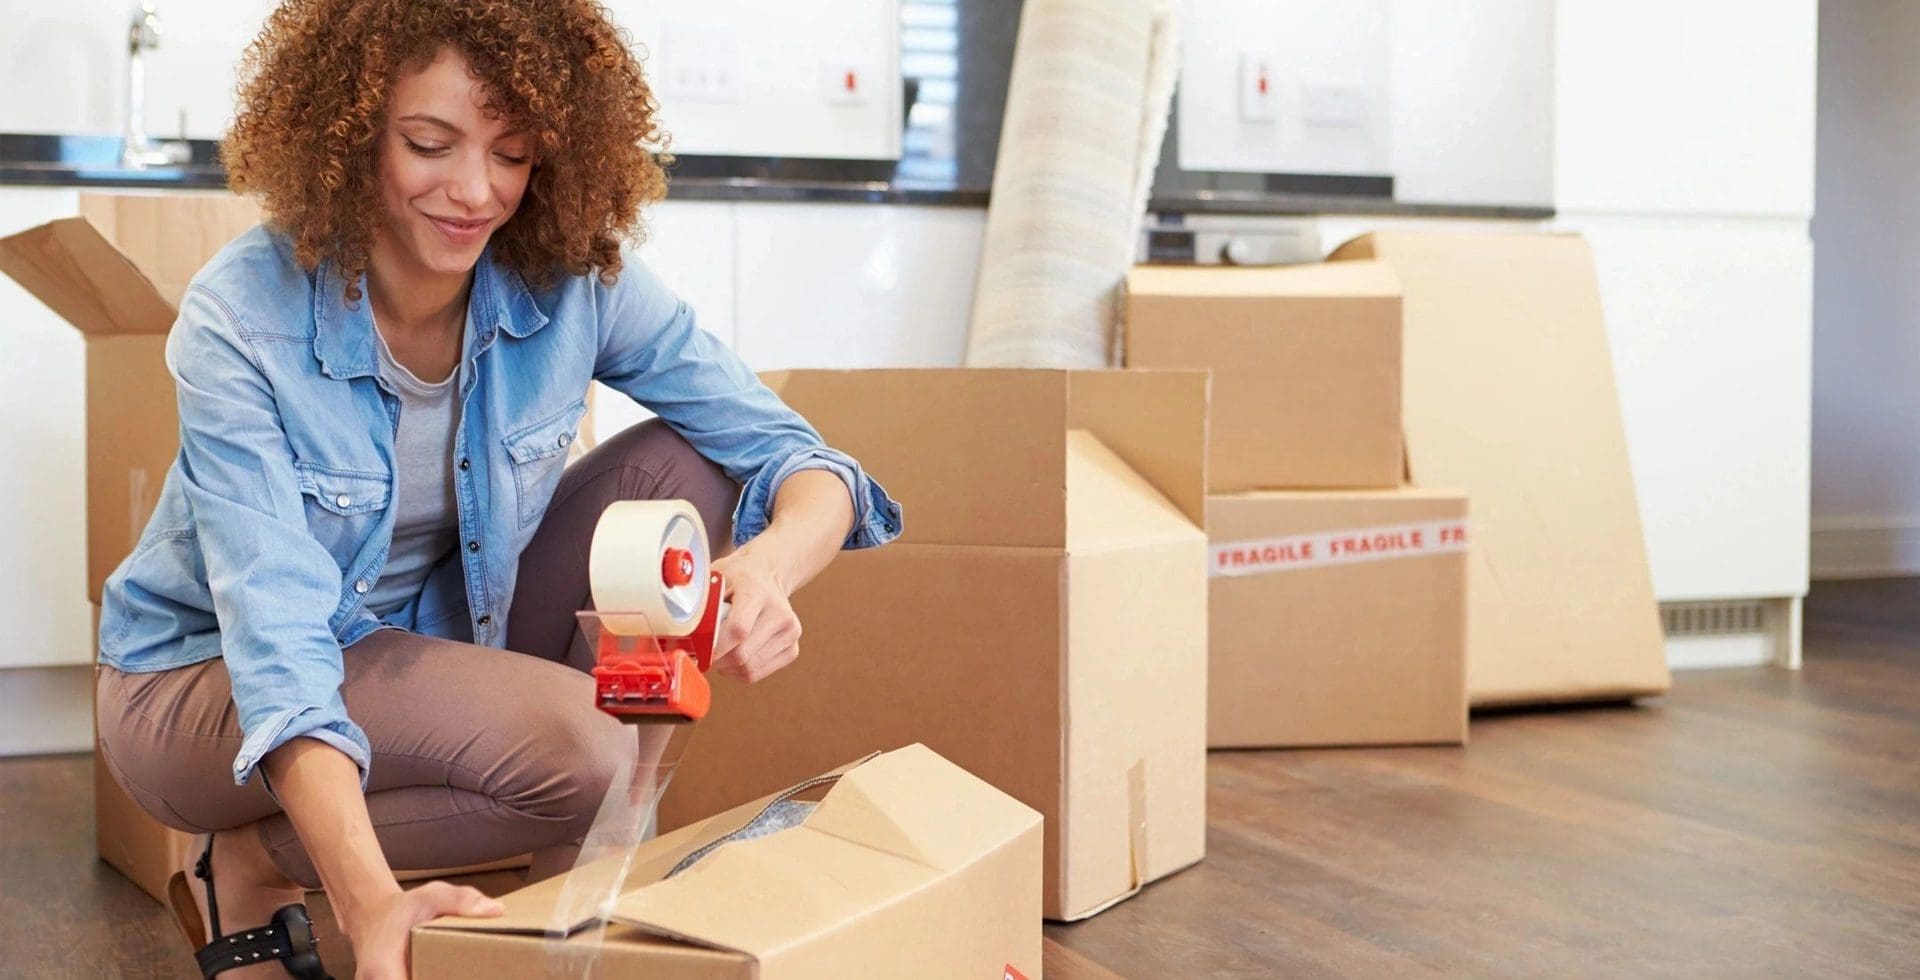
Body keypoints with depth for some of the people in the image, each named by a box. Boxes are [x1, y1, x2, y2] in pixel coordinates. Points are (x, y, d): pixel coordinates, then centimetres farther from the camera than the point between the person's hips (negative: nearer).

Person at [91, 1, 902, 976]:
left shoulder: (576, 278, -17)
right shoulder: (241, 320, -27)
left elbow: (798, 460, -16)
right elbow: (275, 634, -36)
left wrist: (770, 564, -42)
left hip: (434, 635, 5)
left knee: (687, 467, -15)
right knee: (580, 748, -31)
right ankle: (249, 867, -6)